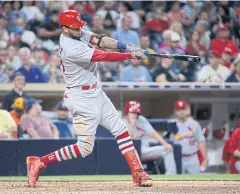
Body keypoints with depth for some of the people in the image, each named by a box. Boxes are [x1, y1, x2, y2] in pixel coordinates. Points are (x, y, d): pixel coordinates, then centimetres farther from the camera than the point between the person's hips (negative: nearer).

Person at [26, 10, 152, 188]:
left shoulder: (78, 33, 2)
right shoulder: (71, 49, -25)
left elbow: (101, 41, -5)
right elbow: (104, 57, -24)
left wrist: (126, 46, -18)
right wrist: (130, 55, -18)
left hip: (95, 92, 10)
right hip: (82, 98, -10)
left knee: (120, 130, 8)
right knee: (85, 147, -4)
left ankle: (138, 173, 9)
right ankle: (39, 162, 3)